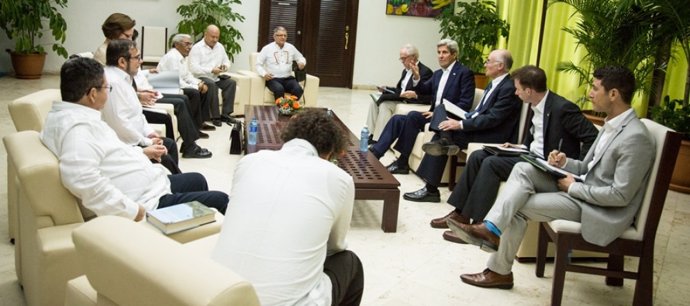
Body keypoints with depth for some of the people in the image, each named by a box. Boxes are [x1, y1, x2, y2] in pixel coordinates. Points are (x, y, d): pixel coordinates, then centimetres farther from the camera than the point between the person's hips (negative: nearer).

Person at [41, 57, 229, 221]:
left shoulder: (71, 114, 8)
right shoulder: (77, 127, -26)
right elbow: (83, 180, -39)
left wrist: (142, 152, 18)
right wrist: (131, 211, -31)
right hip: (148, 204, -12)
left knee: (197, 180, 28)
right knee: (219, 201, -3)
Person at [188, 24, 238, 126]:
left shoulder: (220, 47, 14)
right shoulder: (197, 48, -7)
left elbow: (227, 61, 19)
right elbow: (193, 68, -17)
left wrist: (225, 66, -7)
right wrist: (211, 70, -25)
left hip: (216, 77, 6)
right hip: (201, 77, -6)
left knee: (231, 82, -18)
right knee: (211, 85, -35)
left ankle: (225, 114, -18)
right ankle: (215, 116, -29)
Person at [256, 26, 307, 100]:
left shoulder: (291, 47, 11)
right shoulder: (267, 49, 2)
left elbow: (301, 58, 25)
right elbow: (258, 64, 3)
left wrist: (302, 63, 0)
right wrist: (264, 74, -17)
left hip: (288, 78, 3)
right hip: (273, 78, -3)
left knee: (298, 90, -29)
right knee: (279, 89, -37)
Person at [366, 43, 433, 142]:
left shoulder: (425, 72, -12)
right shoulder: (406, 70, 17)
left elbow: (428, 97, -18)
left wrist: (415, 94, -32)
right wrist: (386, 89, 3)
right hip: (400, 99, 9)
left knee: (384, 105, -26)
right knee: (374, 102, -5)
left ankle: (378, 139, -23)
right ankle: (372, 134, -8)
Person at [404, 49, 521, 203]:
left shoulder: (509, 88, -14)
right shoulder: (495, 83, 15)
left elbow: (493, 119, -21)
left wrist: (461, 125, -22)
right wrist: (459, 120, 1)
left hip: (492, 136, -9)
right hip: (479, 128, 9)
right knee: (440, 109, -4)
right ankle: (444, 142, -25)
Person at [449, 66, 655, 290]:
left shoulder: (635, 138, -22)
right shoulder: (612, 124, 8)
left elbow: (620, 196, -23)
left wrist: (573, 187, -16)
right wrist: (565, 163, -4)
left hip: (603, 211, -9)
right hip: (583, 191, 9)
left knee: (519, 205, -14)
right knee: (523, 169, -10)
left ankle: (500, 270, 2)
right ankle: (491, 228, -20)